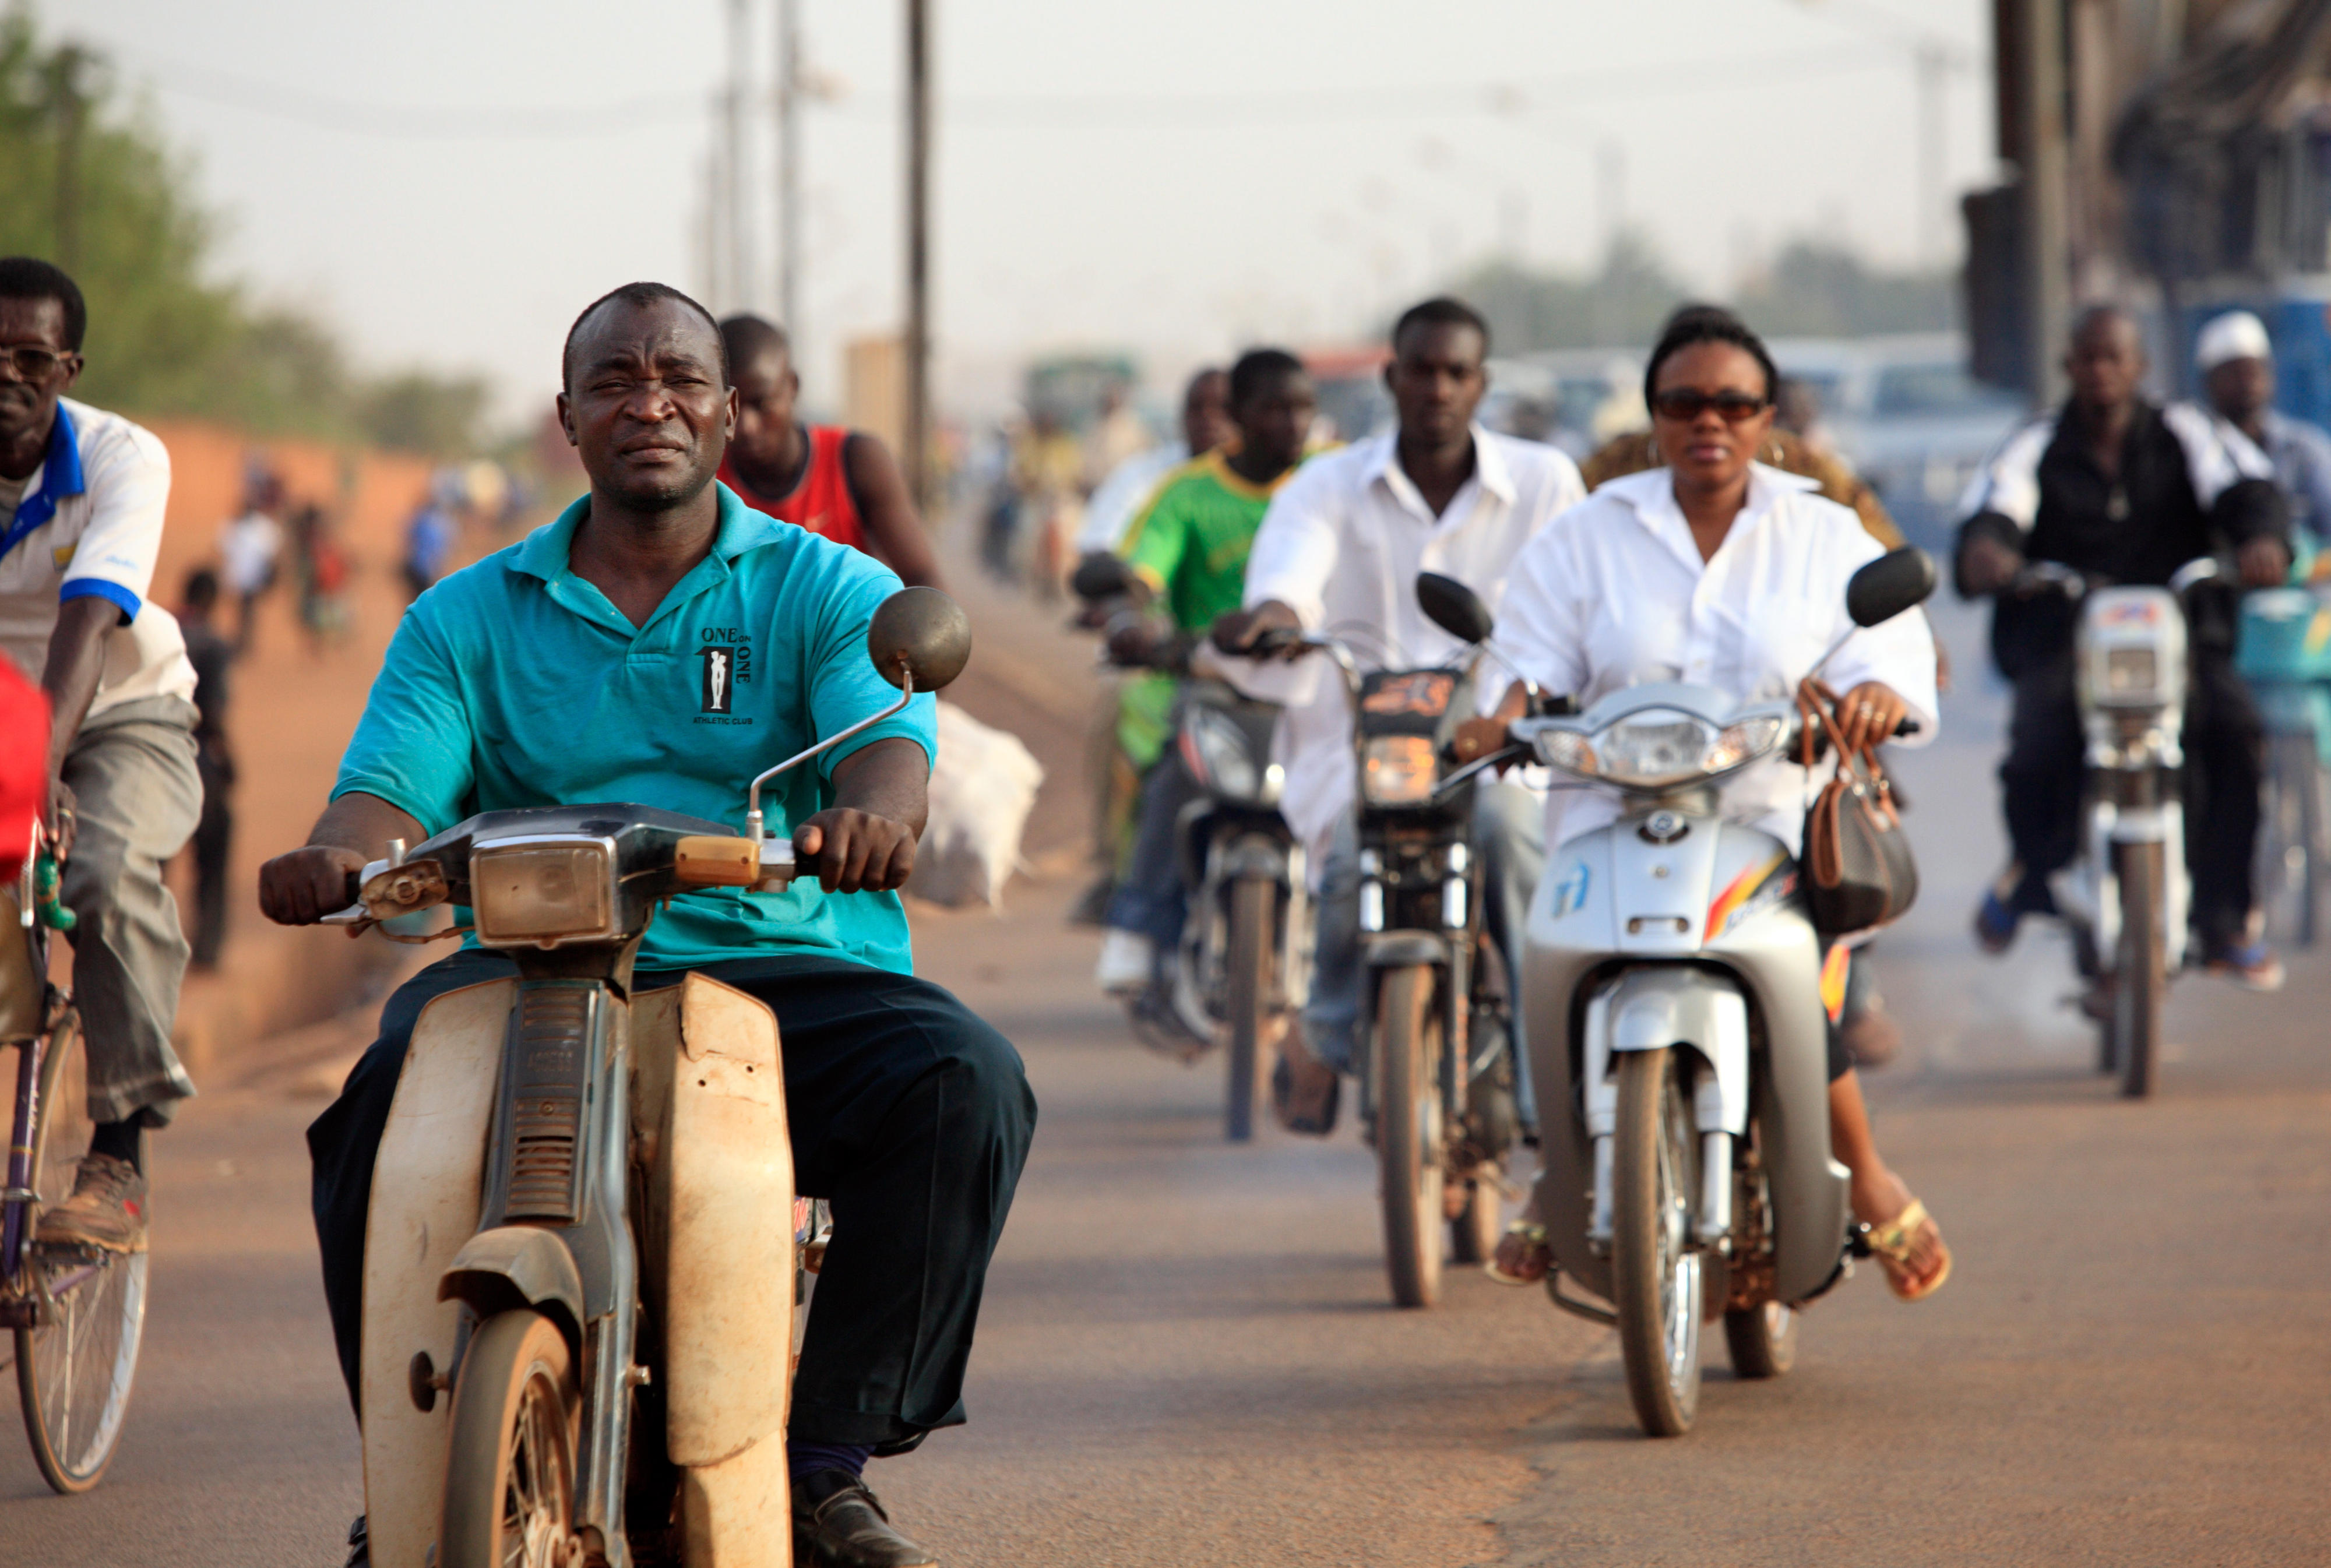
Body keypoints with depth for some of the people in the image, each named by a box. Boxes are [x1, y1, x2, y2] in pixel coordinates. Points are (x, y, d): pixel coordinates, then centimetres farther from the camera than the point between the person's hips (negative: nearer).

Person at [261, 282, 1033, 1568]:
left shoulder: (829, 589, 11)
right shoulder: (470, 616, 15)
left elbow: (889, 741, -8)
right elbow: (396, 784, 1)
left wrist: (869, 815, -34)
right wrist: (337, 857, -25)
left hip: (789, 966, 0)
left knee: (960, 1082, -30)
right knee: (388, 1097, -31)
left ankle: (824, 1461, -21)